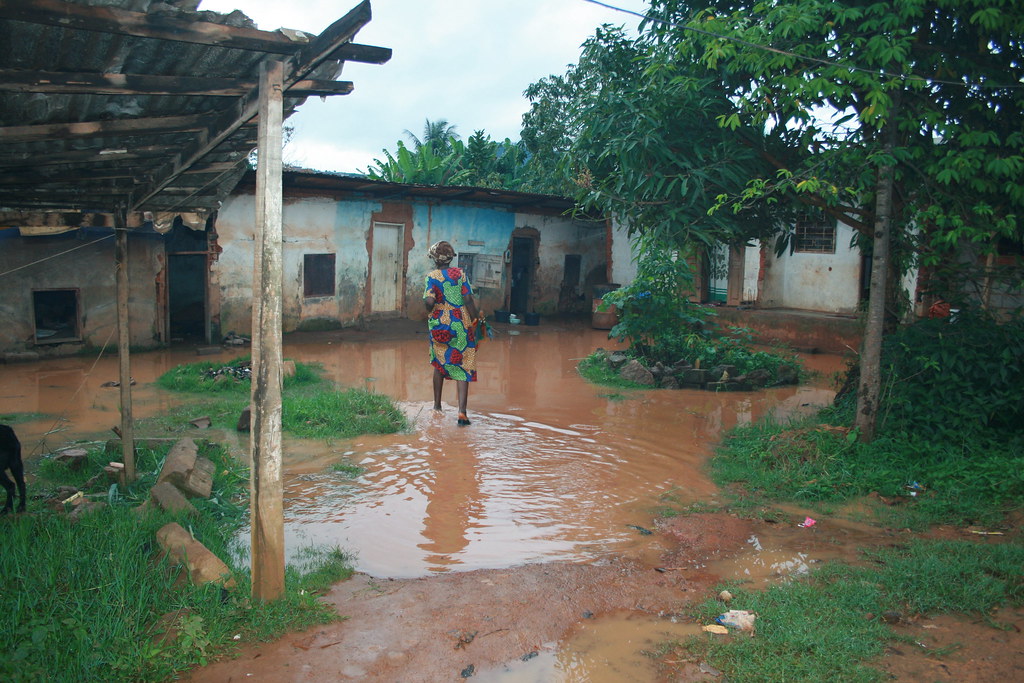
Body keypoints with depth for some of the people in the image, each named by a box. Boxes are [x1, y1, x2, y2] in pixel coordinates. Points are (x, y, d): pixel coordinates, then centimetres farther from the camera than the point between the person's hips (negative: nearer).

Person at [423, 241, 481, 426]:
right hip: (461, 325, 0)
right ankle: (462, 412, -11)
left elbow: (429, 301, -18)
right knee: (463, 368, -1)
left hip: (439, 325, 1)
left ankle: (437, 405, 30)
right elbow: (468, 300, -7)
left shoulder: (432, 276, -5)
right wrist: (475, 318, 3)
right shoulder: (460, 273, -1)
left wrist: (431, 310, 4)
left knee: (439, 364, 19)